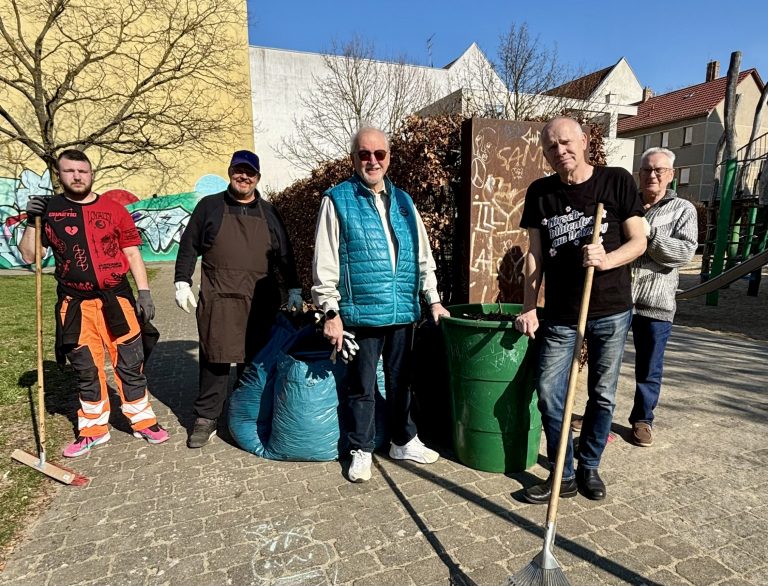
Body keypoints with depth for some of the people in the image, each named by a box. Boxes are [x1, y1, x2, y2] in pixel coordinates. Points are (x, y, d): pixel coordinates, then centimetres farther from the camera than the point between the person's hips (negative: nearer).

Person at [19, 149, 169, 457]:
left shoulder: (113, 209, 3)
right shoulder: (49, 209, 5)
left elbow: (132, 253, 4)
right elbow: (29, 256, 6)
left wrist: (144, 292, -2)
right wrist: (31, 222, -9)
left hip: (116, 299, -1)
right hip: (75, 305, 1)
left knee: (130, 363, 4)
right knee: (86, 369, 11)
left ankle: (143, 420, 20)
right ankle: (93, 429, 26)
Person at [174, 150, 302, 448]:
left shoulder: (269, 213, 14)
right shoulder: (209, 206, 9)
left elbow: (284, 255, 16)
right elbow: (188, 246, 9)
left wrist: (294, 289, 11)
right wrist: (182, 281, 1)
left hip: (260, 302, 2)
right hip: (218, 300, -2)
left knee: (255, 360, 7)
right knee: (215, 358, 0)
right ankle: (206, 418, 14)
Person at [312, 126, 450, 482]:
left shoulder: (403, 201, 12)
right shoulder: (337, 200, -3)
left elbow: (423, 256, 16)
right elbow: (325, 264, -6)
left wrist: (433, 299, 13)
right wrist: (331, 312, -11)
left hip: (403, 311, 5)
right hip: (361, 313, -4)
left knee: (400, 381, 18)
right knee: (362, 386, 9)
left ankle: (404, 441, 36)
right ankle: (361, 450, 28)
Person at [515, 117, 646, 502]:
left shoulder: (617, 181, -3)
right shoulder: (539, 193, 3)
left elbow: (638, 242, -2)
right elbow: (535, 254, 4)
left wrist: (607, 261, -23)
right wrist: (529, 308, 0)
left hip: (610, 311, -1)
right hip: (559, 313, 2)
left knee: (602, 395, 10)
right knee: (549, 394, 1)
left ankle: (588, 467, 31)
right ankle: (563, 475, 20)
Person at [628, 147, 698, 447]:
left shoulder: (683, 210, 4)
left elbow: (685, 252, -10)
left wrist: (649, 233, -19)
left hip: (655, 304, -1)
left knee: (649, 370, 10)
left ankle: (642, 419, 29)